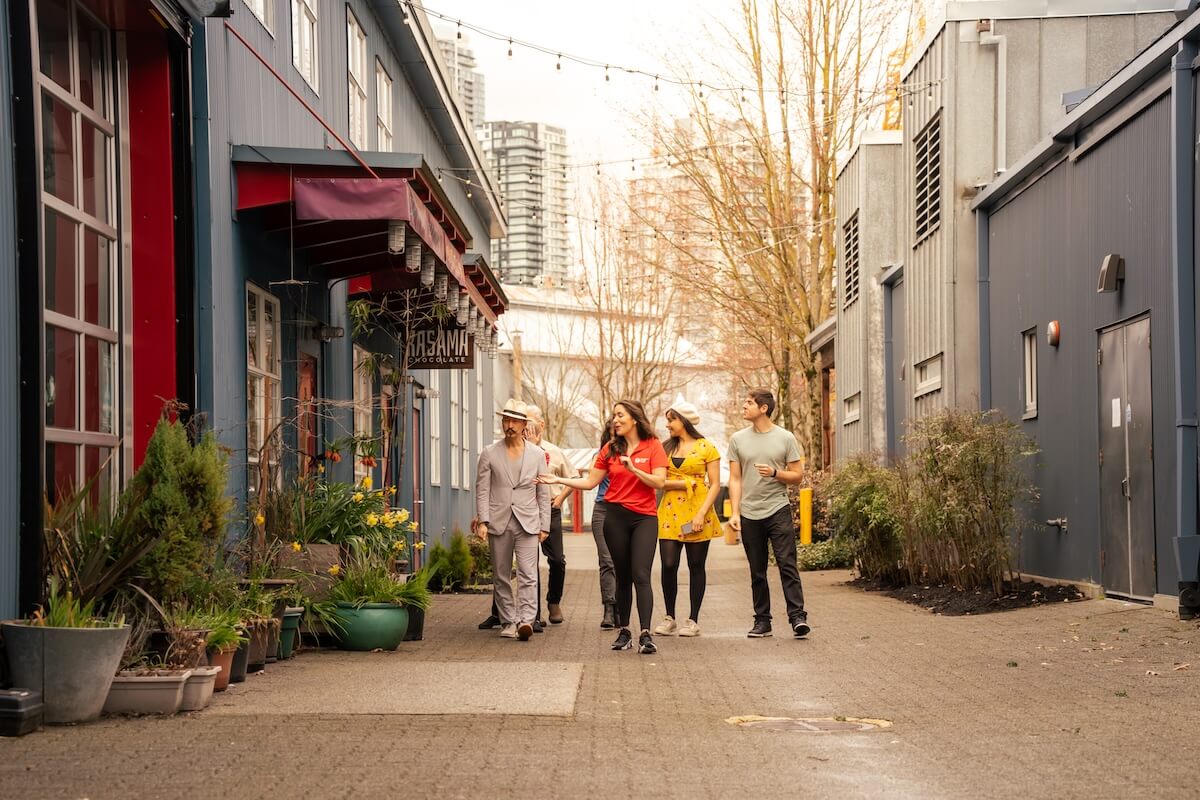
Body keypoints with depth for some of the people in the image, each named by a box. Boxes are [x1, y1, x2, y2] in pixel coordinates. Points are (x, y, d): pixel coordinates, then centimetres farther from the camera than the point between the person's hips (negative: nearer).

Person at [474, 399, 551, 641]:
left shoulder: (537, 454, 7)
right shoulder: (489, 453, 4)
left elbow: (543, 493, 9)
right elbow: (482, 490, 2)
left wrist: (544, 526, 5)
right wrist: (482, 521, -9)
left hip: (527, 523, -1)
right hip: (499, 523, 1)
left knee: (528, 574, -13)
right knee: (501, 577, 5)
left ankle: (526, 620, -20)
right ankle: (508, 622, 13)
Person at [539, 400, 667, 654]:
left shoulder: (652, 446, -1)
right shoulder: (610, 449, 9)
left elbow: (660, 482, -8)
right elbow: (590, 482, 10)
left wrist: (633, 469, -17)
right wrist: (559, 480, 3)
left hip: (645, 518, -3)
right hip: (615, 516, 3)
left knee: (641, 575, -14)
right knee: (623, 576, 8)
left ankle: (646, 634, -18)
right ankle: (624, 632, 14)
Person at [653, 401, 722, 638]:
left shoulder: (706, 448, 1)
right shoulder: (666, 448, 13)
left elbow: (715, 485, -2)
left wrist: (701, 514, -12)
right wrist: (684, 483, -9)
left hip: (696, 513, -3)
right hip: (670, 512, 3)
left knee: (696, 566, 2)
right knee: (669, 565, -5)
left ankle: (693, 620, 10)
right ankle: (669, 618, 8)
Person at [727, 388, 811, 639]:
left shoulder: (785, 438, 2)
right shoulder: (738, 439, 8)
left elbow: (797, 476, 5)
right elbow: (735, 479, 7)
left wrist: (775, 473, -14)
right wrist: (734, 513, -2)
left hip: (778, 509, -2)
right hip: (750, 513, 2)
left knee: (787, 564, -10)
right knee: (757, 571, 6)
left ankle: (797, 617, -12)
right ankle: (762, 621, 12)